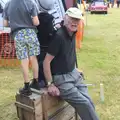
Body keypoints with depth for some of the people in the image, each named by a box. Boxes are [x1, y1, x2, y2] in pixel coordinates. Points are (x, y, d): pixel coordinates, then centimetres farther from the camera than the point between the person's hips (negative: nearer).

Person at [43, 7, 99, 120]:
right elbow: (46, 62, -21)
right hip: (61, 78, -8)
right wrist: (50, 84, -19)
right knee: (84, 104, -13)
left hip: (74, 74, 8)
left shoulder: (72, 33, 1)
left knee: (89, 102, 0)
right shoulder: (59, 36, -23)